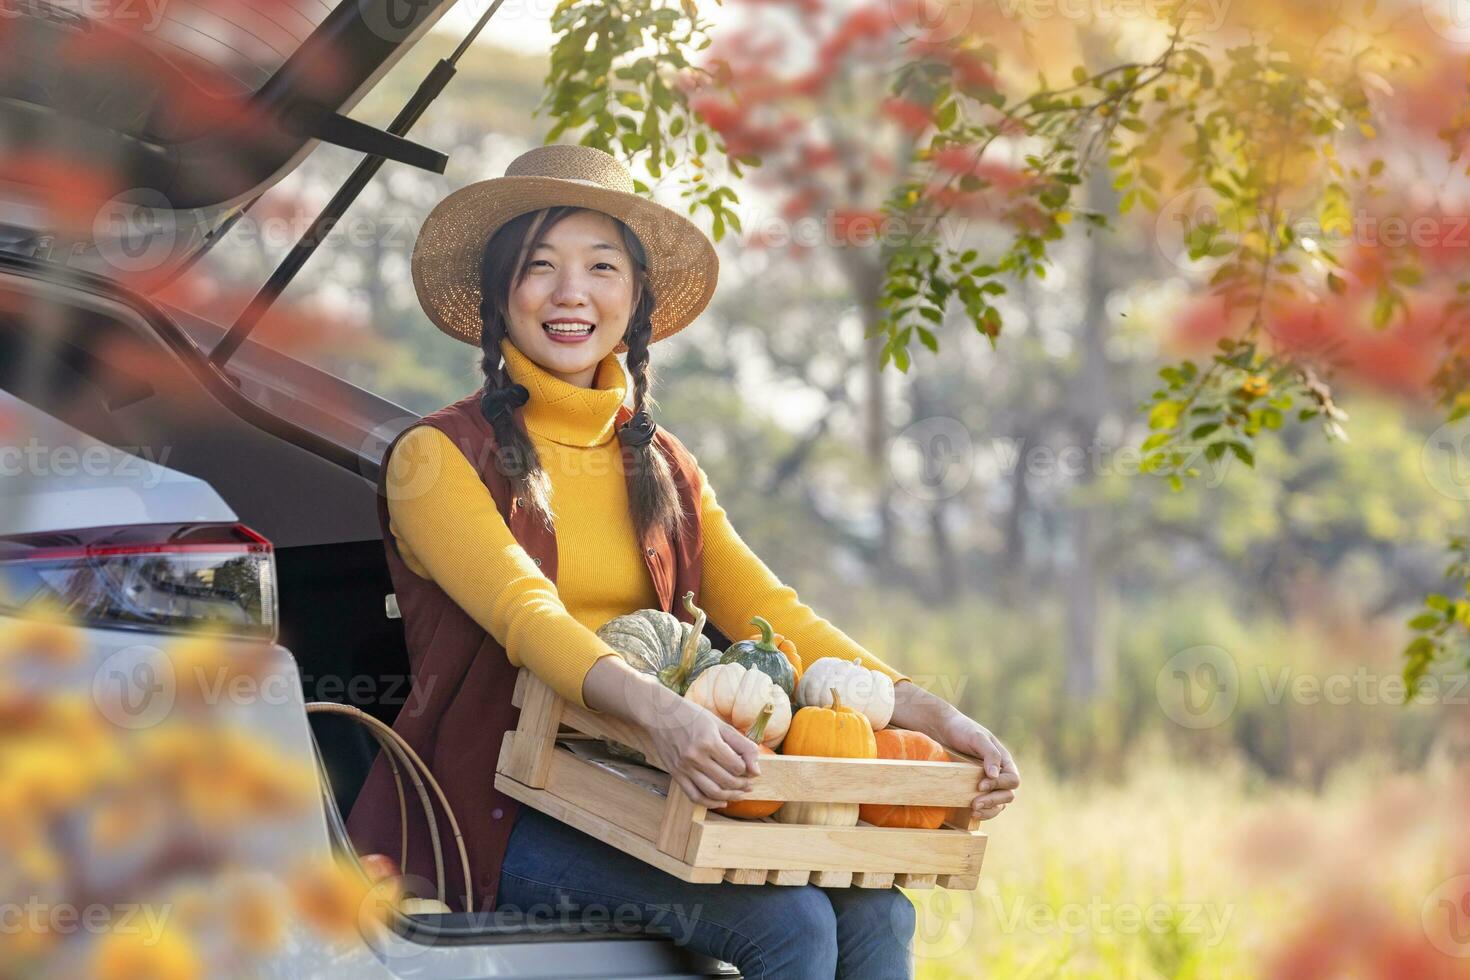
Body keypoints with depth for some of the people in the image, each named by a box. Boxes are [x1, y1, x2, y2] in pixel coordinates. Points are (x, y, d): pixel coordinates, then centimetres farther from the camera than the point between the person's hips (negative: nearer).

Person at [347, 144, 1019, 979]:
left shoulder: (664, 468, 17)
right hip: (496, 814, -6)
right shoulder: (438, 458, -2)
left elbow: (767, 612, 8)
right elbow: (524, 612, -19)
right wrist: (661, 712, -38)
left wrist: (933, 716, -9)